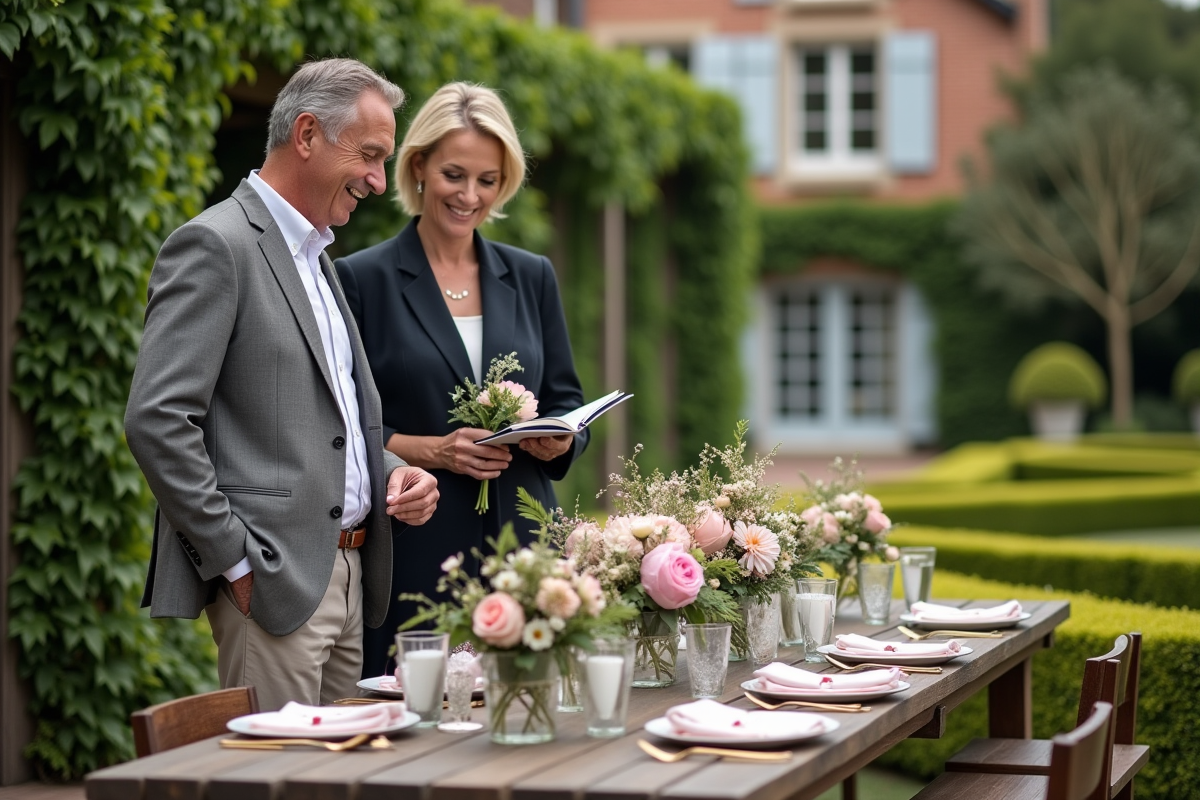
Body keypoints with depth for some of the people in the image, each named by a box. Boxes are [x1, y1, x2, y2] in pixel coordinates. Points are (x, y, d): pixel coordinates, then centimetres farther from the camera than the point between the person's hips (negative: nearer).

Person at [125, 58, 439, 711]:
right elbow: (156, 421, -17)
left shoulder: (316, 257, 21)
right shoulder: (216, 246, -9)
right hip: (273, 583, -9)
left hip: (347, 578, 9)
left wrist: (390, 472, 7)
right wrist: (236, 560, -17)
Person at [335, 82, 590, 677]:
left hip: (521, 545, 3)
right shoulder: (361, 280, 1)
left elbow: (568, 404, 16)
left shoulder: (531, 277, 13)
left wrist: (557, 441, -5)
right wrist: (430, 450, -15)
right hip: (413, 556, -3)